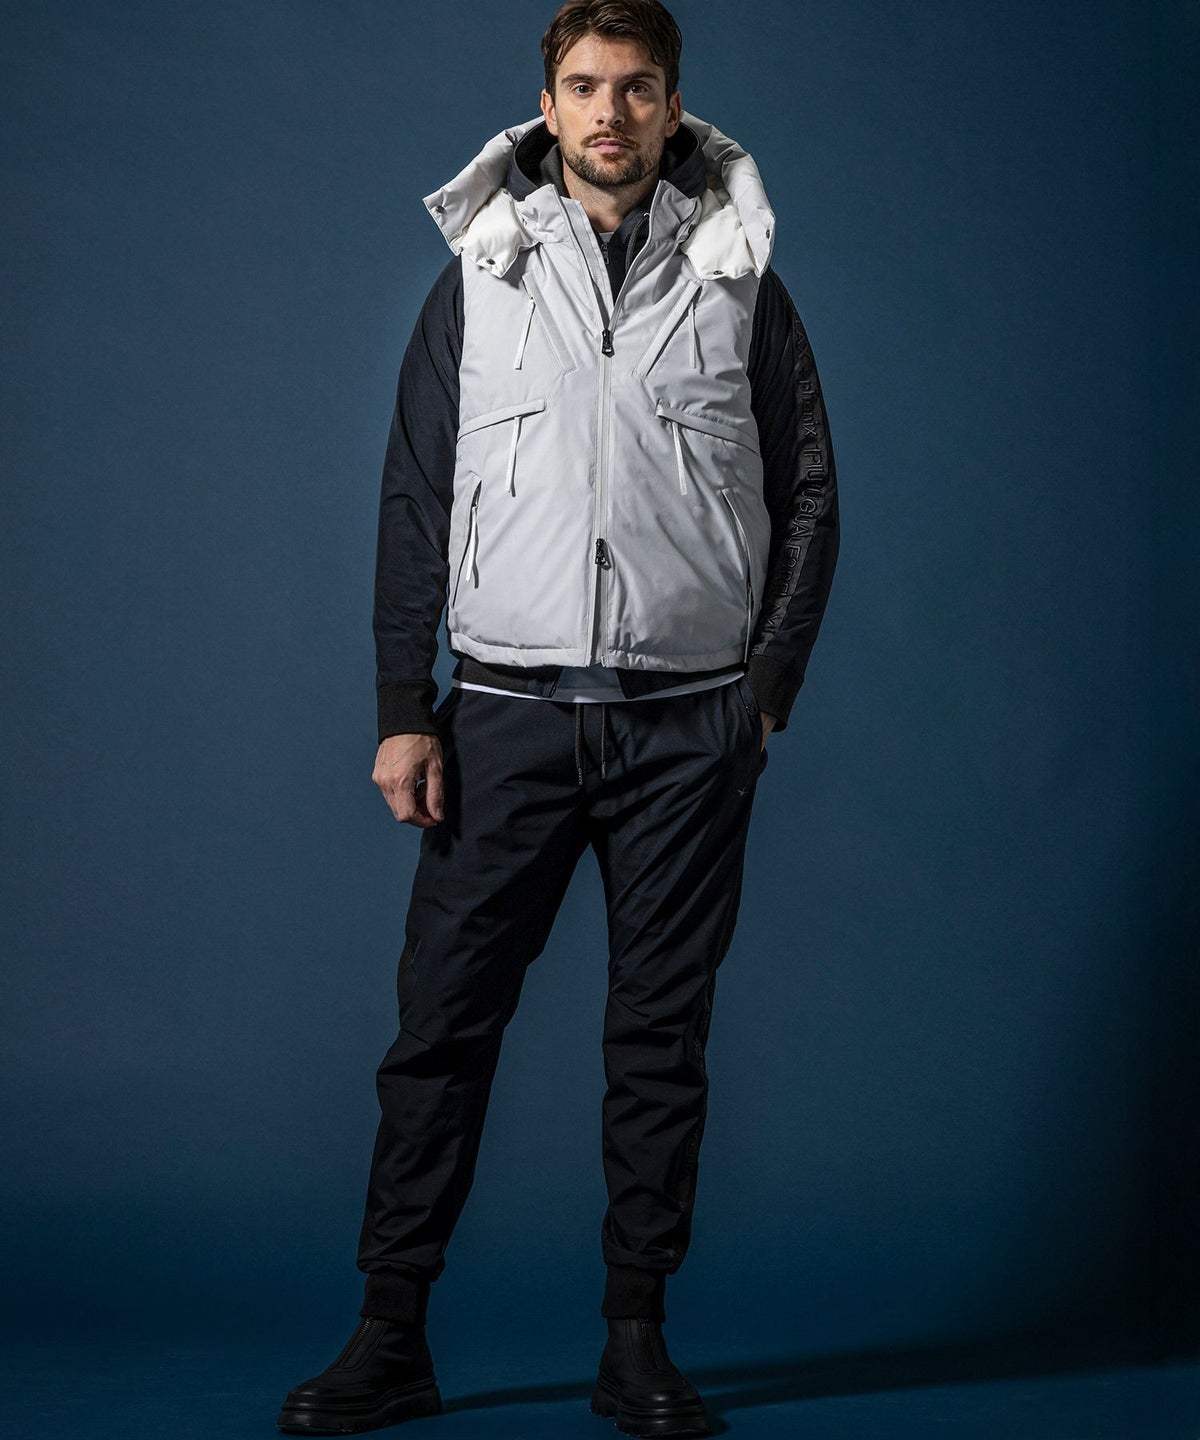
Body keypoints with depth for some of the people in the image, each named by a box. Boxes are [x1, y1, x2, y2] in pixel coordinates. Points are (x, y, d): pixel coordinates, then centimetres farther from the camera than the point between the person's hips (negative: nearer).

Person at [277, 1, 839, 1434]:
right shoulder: (476, 280, 8)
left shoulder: (739, 282, 8)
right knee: (442, 1021, -1)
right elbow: (416, 505, 7)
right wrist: (404, 711, 0)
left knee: (661, 1033, 5)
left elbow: (806, 498, 10)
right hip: (507, 711, 0)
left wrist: (767, 686, 2)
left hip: (688, 724, 0)